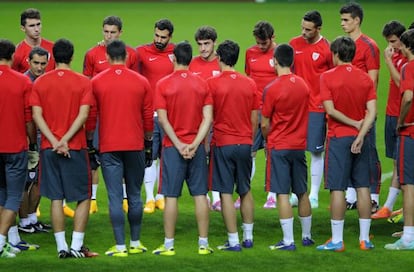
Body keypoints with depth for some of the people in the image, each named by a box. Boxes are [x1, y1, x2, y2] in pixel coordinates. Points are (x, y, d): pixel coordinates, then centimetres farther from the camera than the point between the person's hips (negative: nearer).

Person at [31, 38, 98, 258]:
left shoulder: (40, 82, 3)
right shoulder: (83, 82, -4)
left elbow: (37, 115, -5)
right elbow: (83, 115, -13)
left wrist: (54, 141, -10)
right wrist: (65, 140, -15)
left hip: (49, 148, 2)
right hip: (75, 148, -2)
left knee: (56, 199, 6)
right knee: (83, 198, 7)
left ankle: (61, 247, 5)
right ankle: (77, 246, 0)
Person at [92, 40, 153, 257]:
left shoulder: (96, 82, -2)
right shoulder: (141, 82, 2)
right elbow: (148, 117, 6)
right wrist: (149, 143, 18)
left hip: (109, 147, -2)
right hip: (135, 146, 2)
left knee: (115, 197, -2)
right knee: (135, 196, 11)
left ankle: (120, 247, -5)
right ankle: (135, 244, 17)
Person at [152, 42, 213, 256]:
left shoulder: (163, 84, -5)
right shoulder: (202, 84, 2)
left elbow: (162, 119, -10)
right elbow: (208, 118, -4)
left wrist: (179, 145, -9)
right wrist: (194, 144, -9)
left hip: (173, 147, -2)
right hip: (196, 147, 2)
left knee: (171, 196, 1)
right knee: (200, 195, 6)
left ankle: (168, 245, 4)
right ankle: (204, 244, 7)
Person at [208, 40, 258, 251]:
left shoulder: (212, 83, -8)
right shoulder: (250, 84, 3)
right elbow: (254, 119, 8)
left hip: (223, 144, -4)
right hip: (245, 144, 4)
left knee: (226, 193, -1)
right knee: (245, 191, 16)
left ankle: (233, 241, -2)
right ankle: (248, 237, 21)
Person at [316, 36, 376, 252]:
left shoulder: (328, 77, -8)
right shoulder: (365, 78, 4)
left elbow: (330, 109, -14)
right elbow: (372, 111, -5)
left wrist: (353, 123, -6)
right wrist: (360, 135, -10)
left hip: (338, 137, -4)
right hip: (360, 138, 4)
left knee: (337, 188, -2)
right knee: (363, 187, 8)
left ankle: (337, 240, -1)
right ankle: (364, 238, 11)